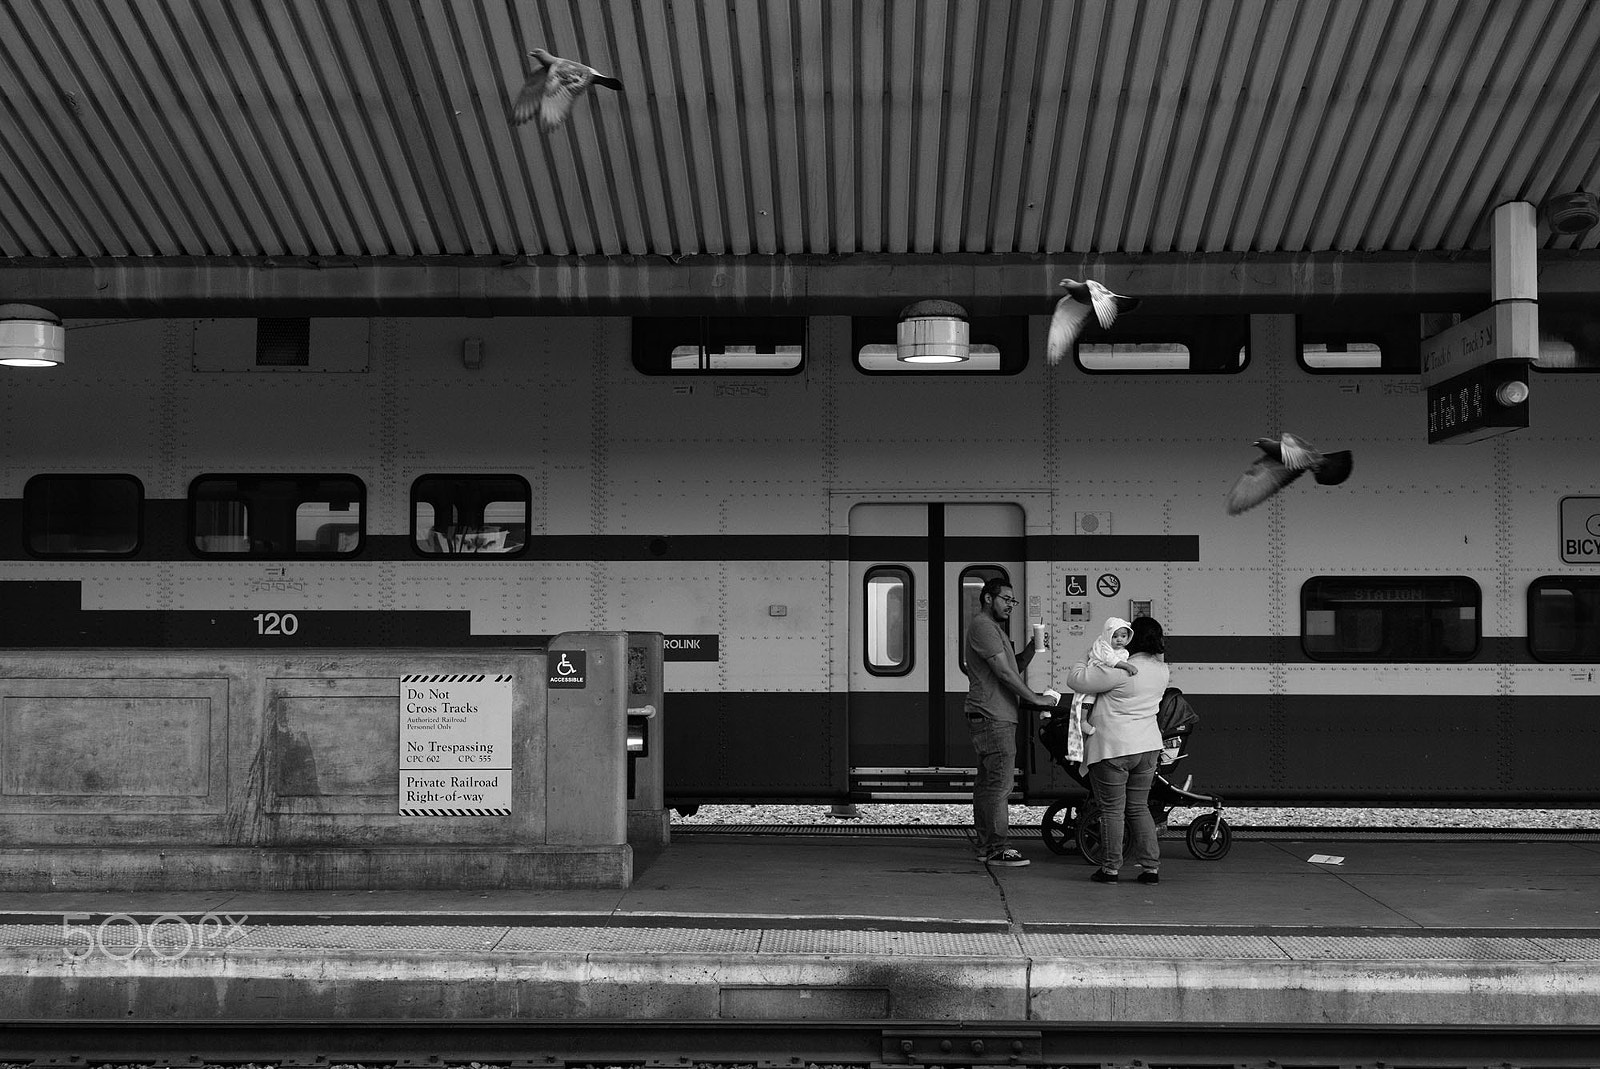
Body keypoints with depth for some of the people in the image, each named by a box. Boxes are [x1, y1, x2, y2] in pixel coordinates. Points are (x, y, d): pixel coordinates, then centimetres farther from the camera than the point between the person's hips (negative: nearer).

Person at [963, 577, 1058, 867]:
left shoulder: (994, 628, 24)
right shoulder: (982, 626, -11)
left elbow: (1014, 667, 21)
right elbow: (1004, 672, -16)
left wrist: (1031, 647, 5)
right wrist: (1034, 698, -10)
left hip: (998, 716, 11)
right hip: (991, 716, -11)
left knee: (987, 782, 12)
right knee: (1000, 781, -12)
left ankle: (986, 846, 16)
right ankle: (998, 848, -11)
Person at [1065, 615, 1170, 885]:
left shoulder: (1120, 672, -18)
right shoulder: (1161, 671, 4)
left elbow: (1076, 679, -15)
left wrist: (1088, 658, 3)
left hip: (1113, 749, -6)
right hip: (1147, 746, 6)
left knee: (1112, 809, 3)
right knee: (1139, 807, 14)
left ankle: (1111, 867, 8)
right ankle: (1151, 866, 11)